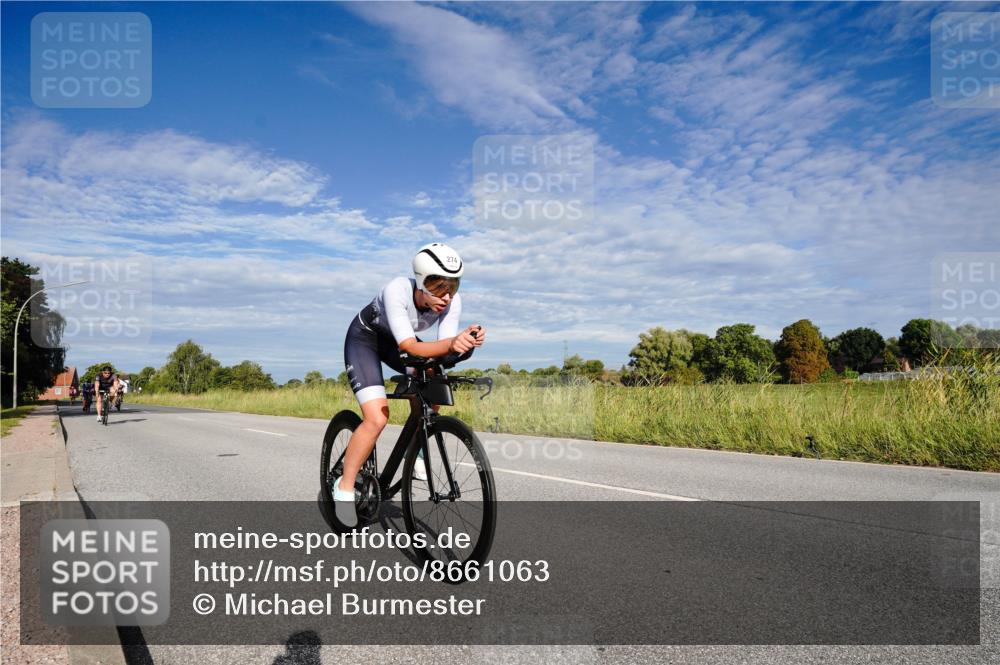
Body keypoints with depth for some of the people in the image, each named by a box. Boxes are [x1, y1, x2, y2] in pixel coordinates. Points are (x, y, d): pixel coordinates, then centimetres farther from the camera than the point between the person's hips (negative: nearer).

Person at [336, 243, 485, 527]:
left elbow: (444, 347, -29)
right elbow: (410, 347, -44)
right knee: (377, 418, -20)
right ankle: (344, 487, -1)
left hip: (396, 341, 5)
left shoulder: (452, 301, -25)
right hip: (364, 338, -5)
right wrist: (450, 344, -61)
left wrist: (464, 342, -51)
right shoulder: (397, 291, -38)